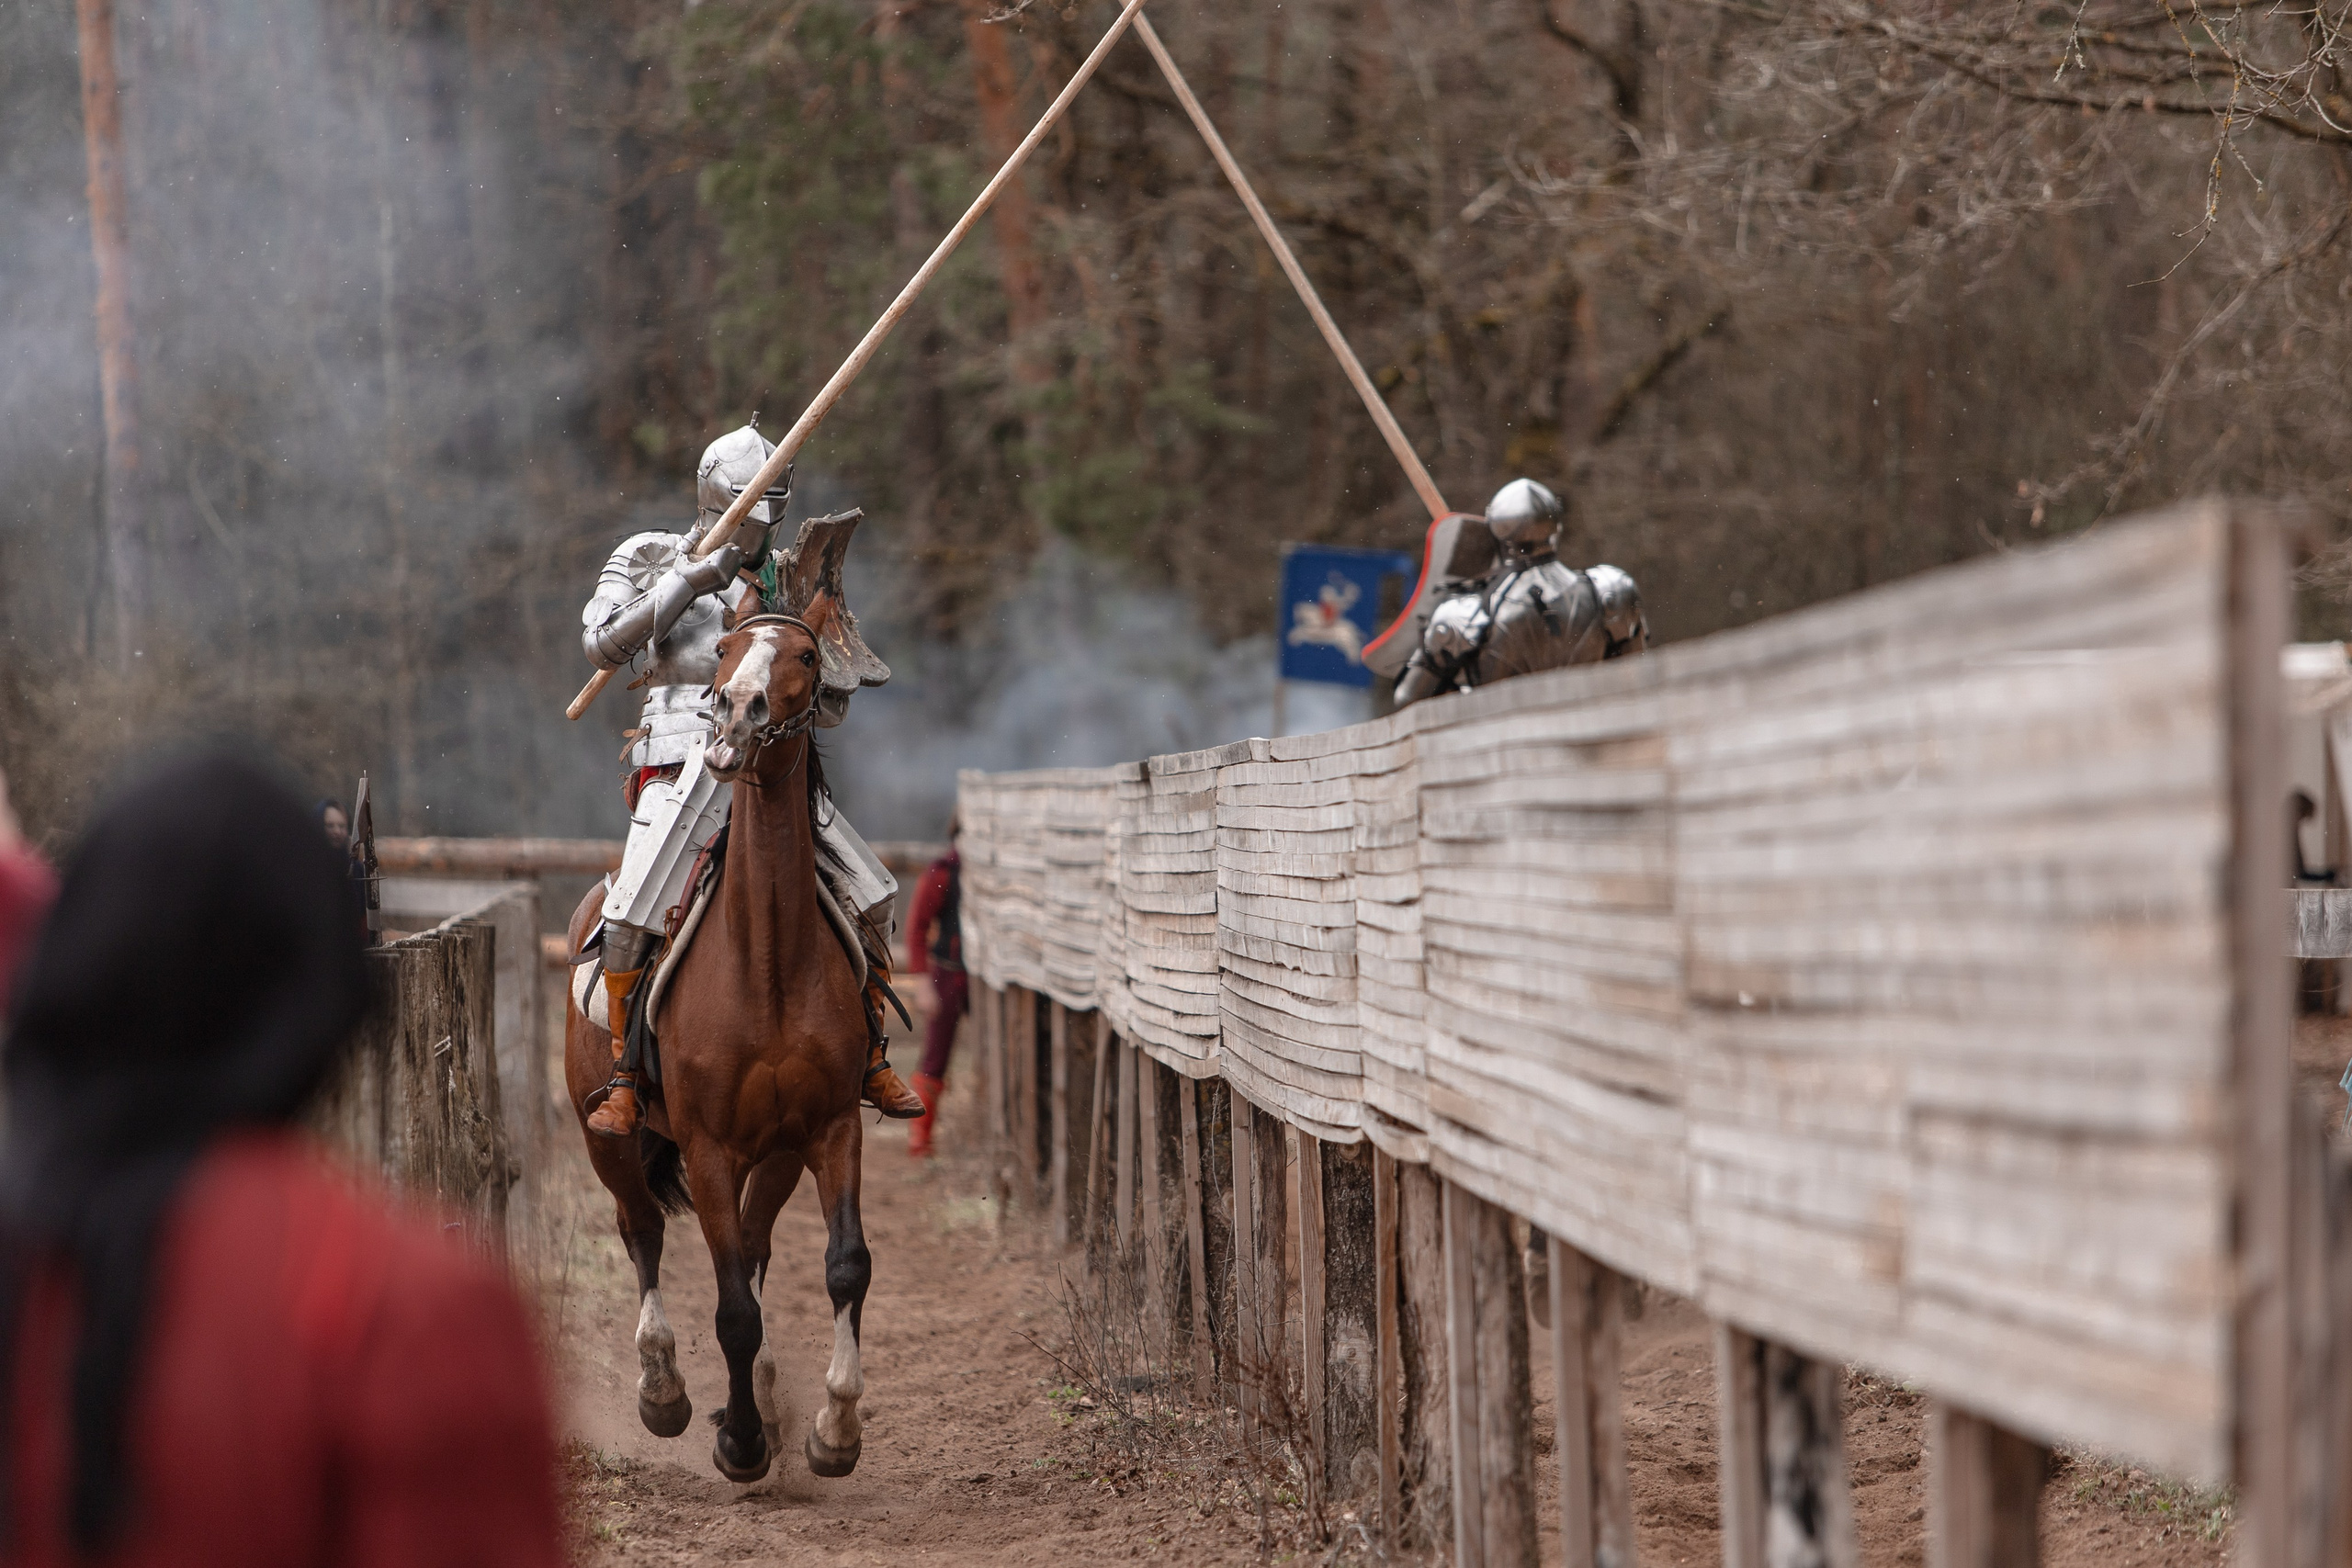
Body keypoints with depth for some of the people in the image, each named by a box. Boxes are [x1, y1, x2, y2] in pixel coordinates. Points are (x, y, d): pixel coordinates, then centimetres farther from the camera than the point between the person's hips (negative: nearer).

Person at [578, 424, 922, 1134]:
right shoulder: (649, 558, 9)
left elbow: (827, 710, 18)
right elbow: (603, 644, -9)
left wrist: (839, 658, -5)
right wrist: (688, 582, -15)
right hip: (684, 762, -4)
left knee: (872, 899, -4)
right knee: (632, 914, -21)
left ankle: (871, 1063, 10)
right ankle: (621, 1080, -8)